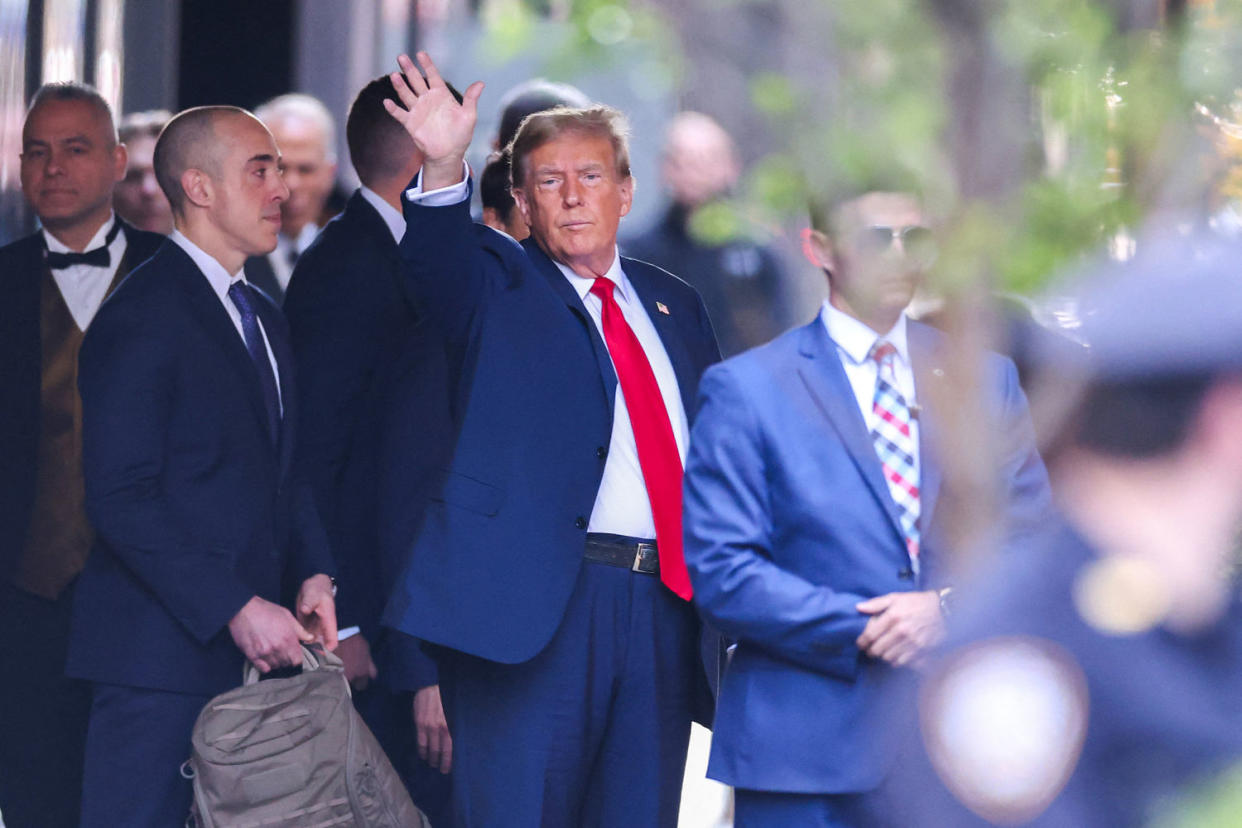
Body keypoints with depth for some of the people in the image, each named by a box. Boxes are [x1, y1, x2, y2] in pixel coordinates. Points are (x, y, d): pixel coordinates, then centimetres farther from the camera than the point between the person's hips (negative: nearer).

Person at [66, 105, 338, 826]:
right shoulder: (140, 318, -10)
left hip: (254, 652, 8)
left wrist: (313, 572, 4)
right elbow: (122, 499, -17)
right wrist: (236, 609, -20)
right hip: (159, 655, -8)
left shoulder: (264, 319, 19)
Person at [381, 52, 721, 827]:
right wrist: (444, 172, -37)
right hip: (534, 605, -4)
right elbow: (440, 262, -17)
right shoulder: (497, 285, 6)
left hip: (667, 609, 5)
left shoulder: (674, 305, 19)